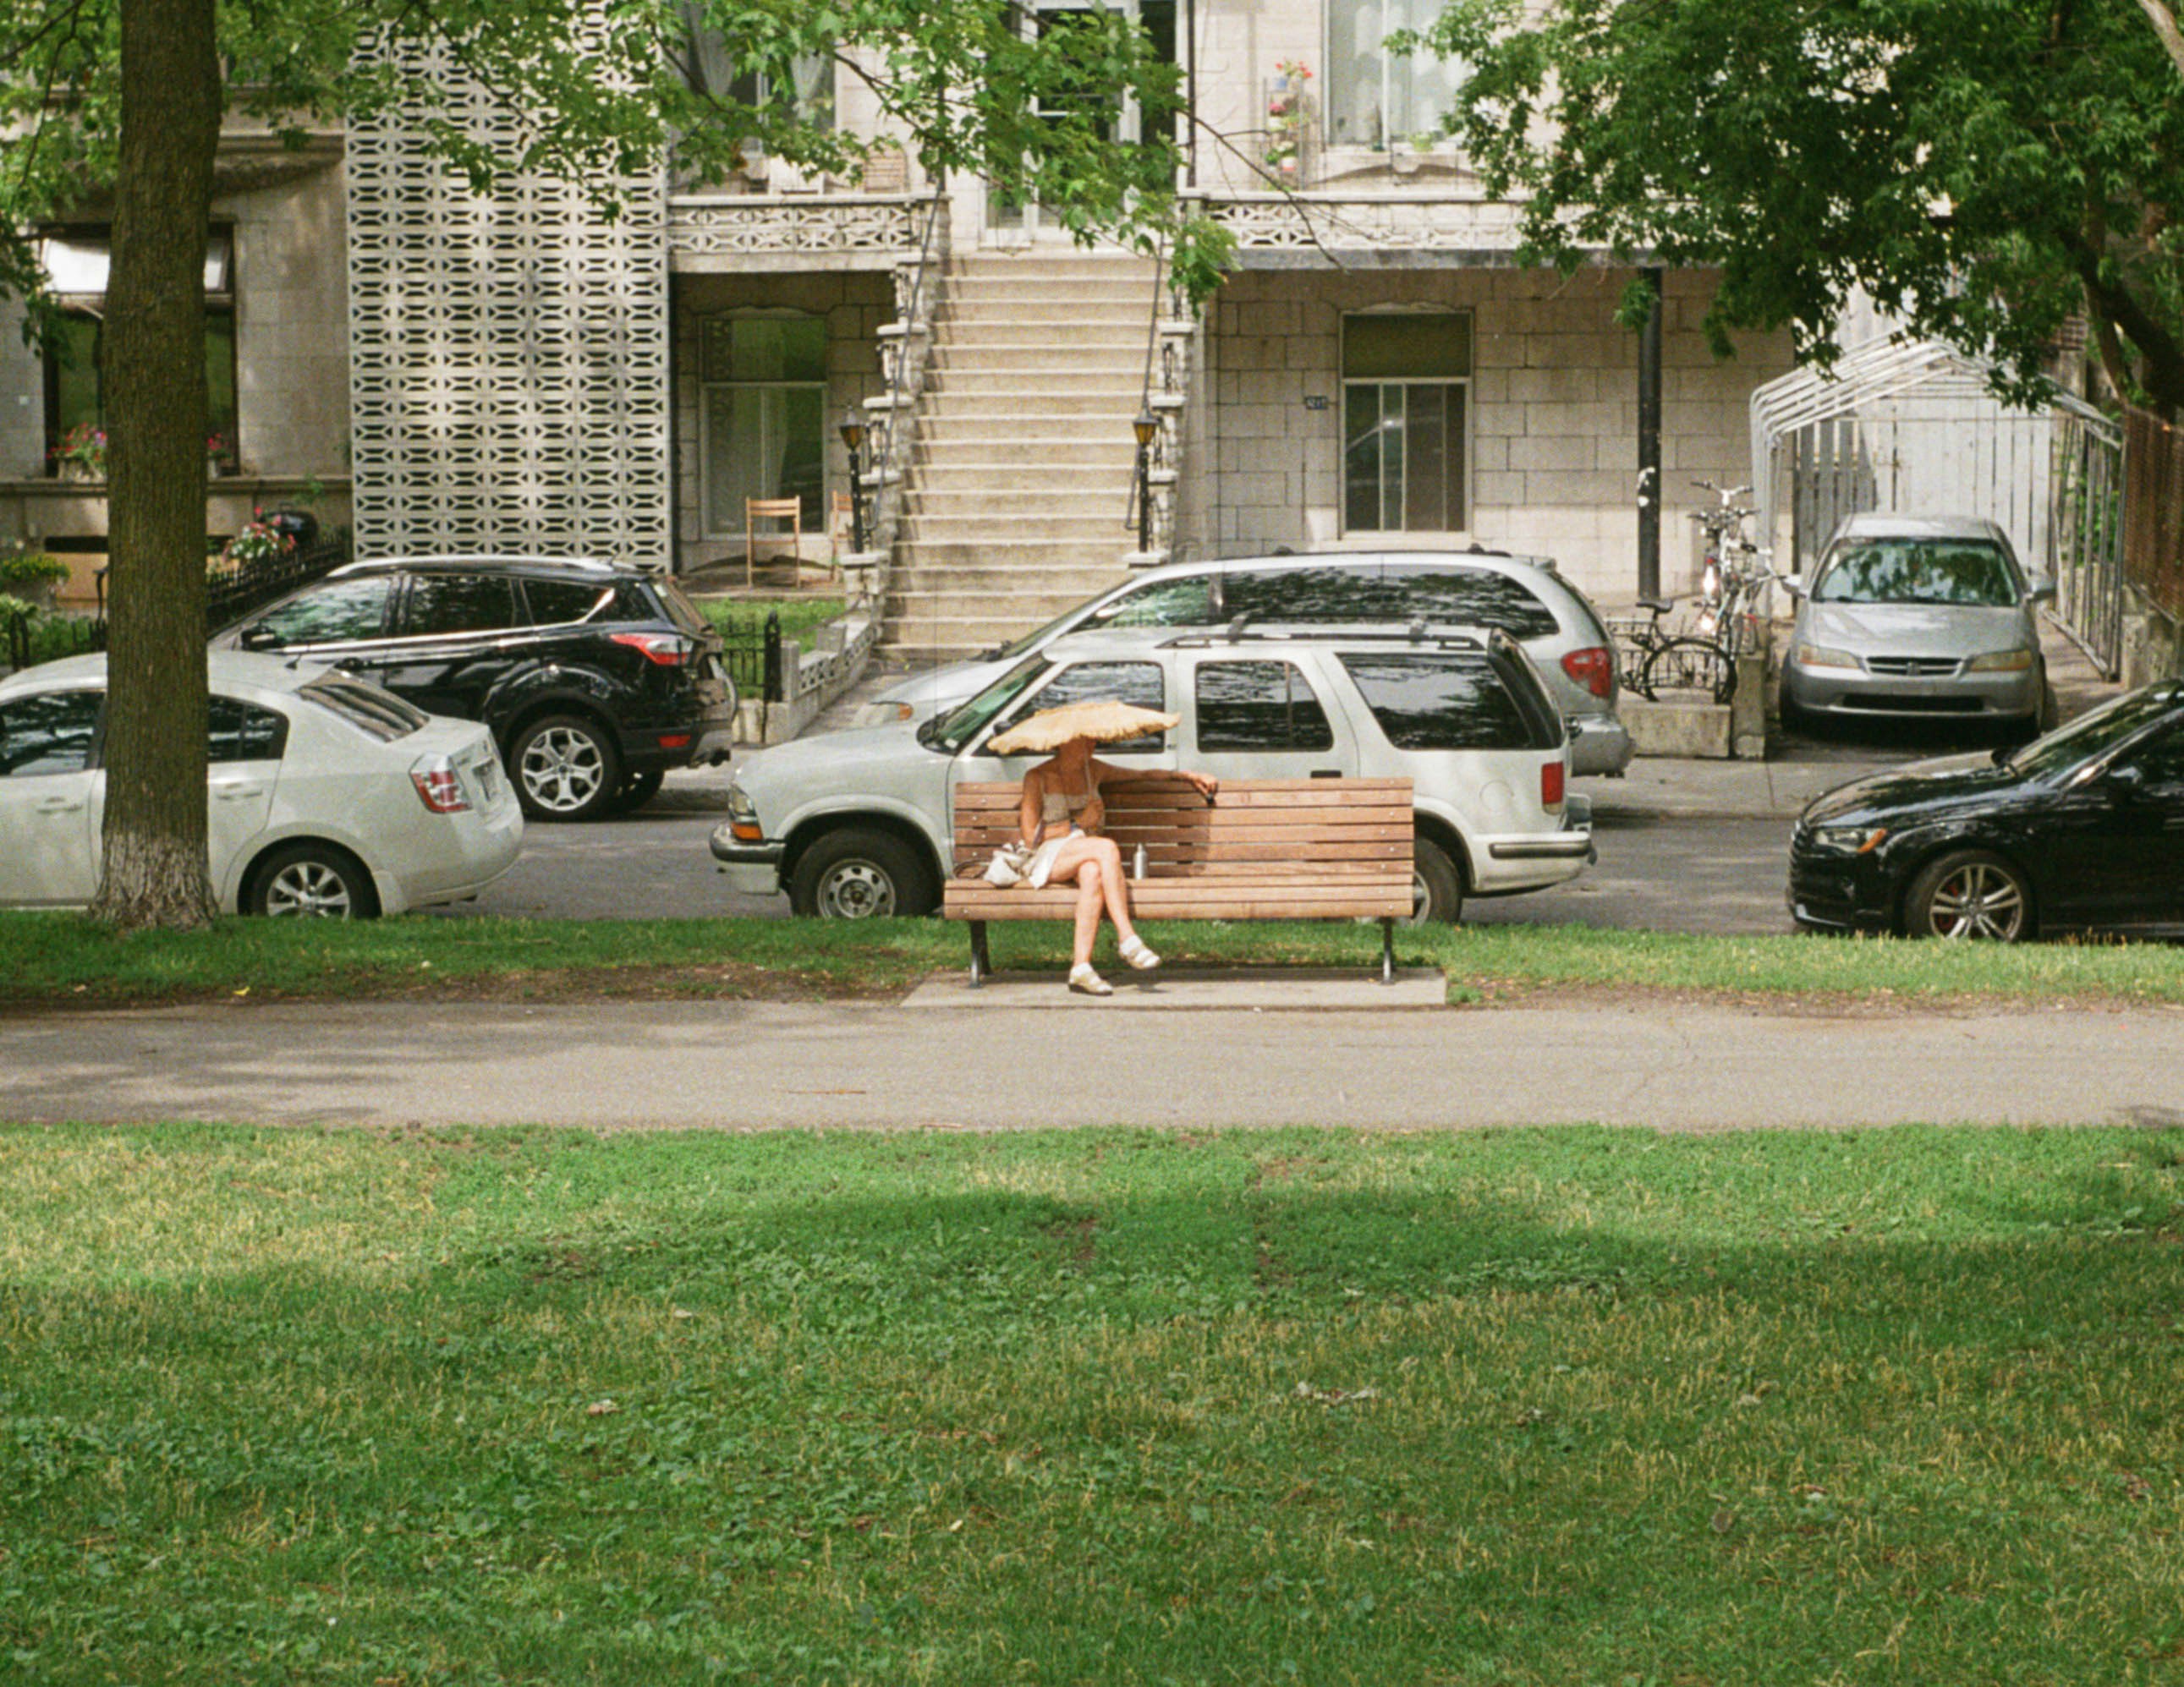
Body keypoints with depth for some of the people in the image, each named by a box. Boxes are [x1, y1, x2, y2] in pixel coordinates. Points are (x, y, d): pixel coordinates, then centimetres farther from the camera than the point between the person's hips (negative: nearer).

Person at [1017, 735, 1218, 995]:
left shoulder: (1093, 771, 19)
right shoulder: (1038, 778, 3)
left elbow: (1143, 775, 27)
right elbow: (1030, 838, -4)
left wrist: (1189, 775, 17)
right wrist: (1079, 824, -4)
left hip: (1084, 858, 4)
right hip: (1046, 859, -4)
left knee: (1093, 872, -36)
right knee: (1107, 847, -33)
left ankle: (1081, 966, -45)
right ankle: (1127, 938, -37)